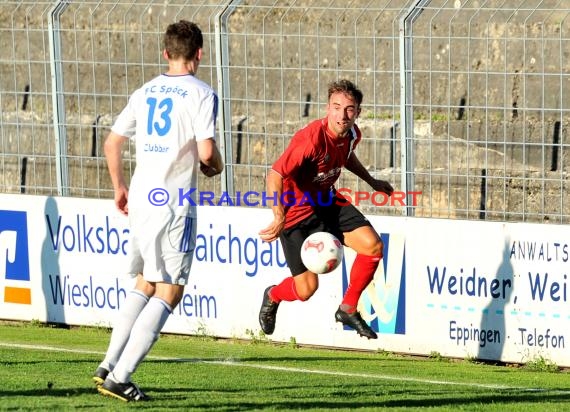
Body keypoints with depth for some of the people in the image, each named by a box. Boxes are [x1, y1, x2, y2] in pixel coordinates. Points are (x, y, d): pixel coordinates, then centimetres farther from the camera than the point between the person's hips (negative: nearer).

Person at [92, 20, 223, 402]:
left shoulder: (145, 92, 12)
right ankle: (120, 378, -8)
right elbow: (206, 152, -15)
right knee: (169, 291, -1)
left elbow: (112, 143, 15)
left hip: (140, 198, 7)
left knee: (145, 285, 20)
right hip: (174, 202, -7)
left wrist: (120, 187, 26)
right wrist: (216, 167, 7)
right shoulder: (201, 94, -6)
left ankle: (109, 366, 14)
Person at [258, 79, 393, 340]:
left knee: (373, 246, -12)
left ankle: (348, 309, 8)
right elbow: (275, 175, -34)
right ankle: (272, 297, 31)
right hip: (297, 209, -7)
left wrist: (372, 182, 26)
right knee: (307, 289, -7)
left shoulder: (352, 134, -6)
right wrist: (279, 216, -46)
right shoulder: (311, 138, -31)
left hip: (328, 201, 7)